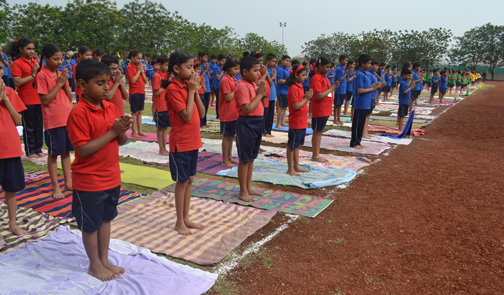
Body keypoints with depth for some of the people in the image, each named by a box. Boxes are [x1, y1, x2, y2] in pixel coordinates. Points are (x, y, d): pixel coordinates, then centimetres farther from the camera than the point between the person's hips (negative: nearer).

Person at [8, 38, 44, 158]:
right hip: (26, 100, -6)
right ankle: (30, 151, 14)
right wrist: (32, 75, -15)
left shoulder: (36, 63, 12)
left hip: (38, 99, 6)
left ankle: (38, 149, 22)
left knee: (39, 126, 11)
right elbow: (17, 82, -15)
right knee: (29, 127, 4)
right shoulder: (17, 63, -6)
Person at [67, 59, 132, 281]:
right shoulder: (78, 113, -19)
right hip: (89, 180, -7)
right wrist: (112, 132, -24)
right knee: (90, 224, 11)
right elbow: (83, 150, -23)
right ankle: (95, 265, 29)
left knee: (106, 219, 19)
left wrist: (122, 131, -16)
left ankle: (105, 260, 35)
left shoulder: (111, 108, 3)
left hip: (111, 177, 7)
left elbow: (121, 142, 7)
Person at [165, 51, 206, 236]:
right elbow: (187, 116, -22)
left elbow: (201, 114, 5)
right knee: (182, 181, 2)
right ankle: (179, 222, 17)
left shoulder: (188, 86, 8)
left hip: (193, 141, 8)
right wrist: (191, 91, -15)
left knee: (189, 180, 14)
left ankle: (186, 218, 26)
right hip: (180, 143, -8)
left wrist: (195, 92, -4)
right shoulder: (173, 89, -15)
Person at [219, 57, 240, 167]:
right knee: (227, 136, -1)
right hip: (227, 114, -8)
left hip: (234, 113, 9)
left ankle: (229, 157, 26)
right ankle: (225, 160, 8)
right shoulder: (225, 80, -15)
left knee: (231, 136, 15)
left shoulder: (234, 79, 12)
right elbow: (228, 97, -21)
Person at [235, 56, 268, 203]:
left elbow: (262, 106, 16)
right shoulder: (242, 87, -16)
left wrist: (263, 94, -2)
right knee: (245, 159, 1)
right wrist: (259, 94, -16)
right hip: (247, 124, -9)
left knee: (251, 158, 16)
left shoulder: (254, 85, 11)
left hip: (257, 122, 9)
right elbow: (247, 109, -25)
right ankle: (243, 191, 13)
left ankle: (248, 187, 28)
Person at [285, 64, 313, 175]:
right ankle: (290, 169, 8)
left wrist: (306, 96, 1)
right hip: (296, 122, -9)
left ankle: (296, 166, 26)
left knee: (297, 145, 16)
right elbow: (295, 106, -22)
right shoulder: (293, 88, -16)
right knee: (292, 145, 0)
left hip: (302, 122, 10)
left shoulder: (299, 87, 13)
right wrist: (307, 98, -13)